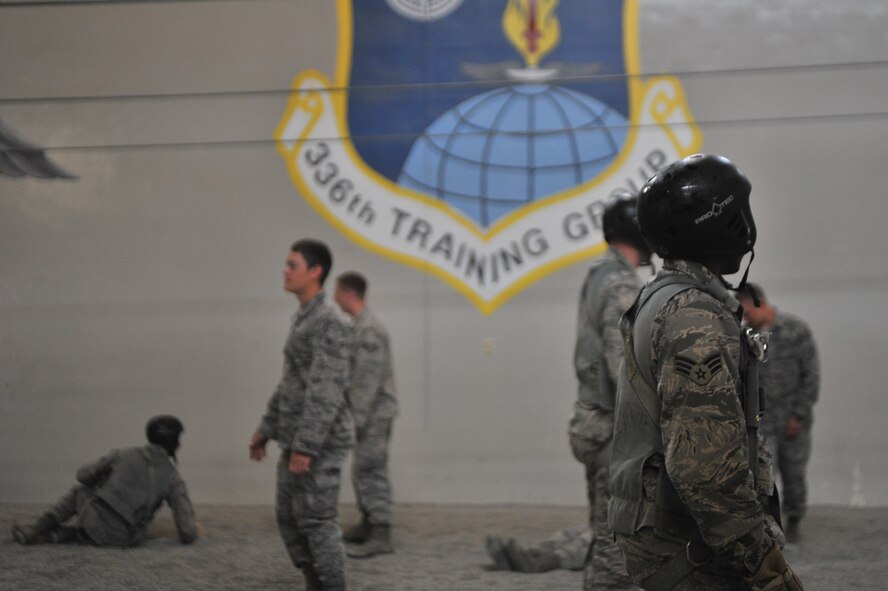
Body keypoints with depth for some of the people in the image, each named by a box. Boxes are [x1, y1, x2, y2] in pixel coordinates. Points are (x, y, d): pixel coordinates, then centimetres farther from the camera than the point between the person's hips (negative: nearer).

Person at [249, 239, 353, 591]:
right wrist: (265, 430, 23)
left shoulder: (328, 323, -16)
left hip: (320, 443, -10)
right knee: (289, 518, 12)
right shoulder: (304, 320, 16)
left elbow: (326, 391, -22)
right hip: (298, 441, 10)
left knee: (316, 521, -5)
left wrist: (304, 448, -25)